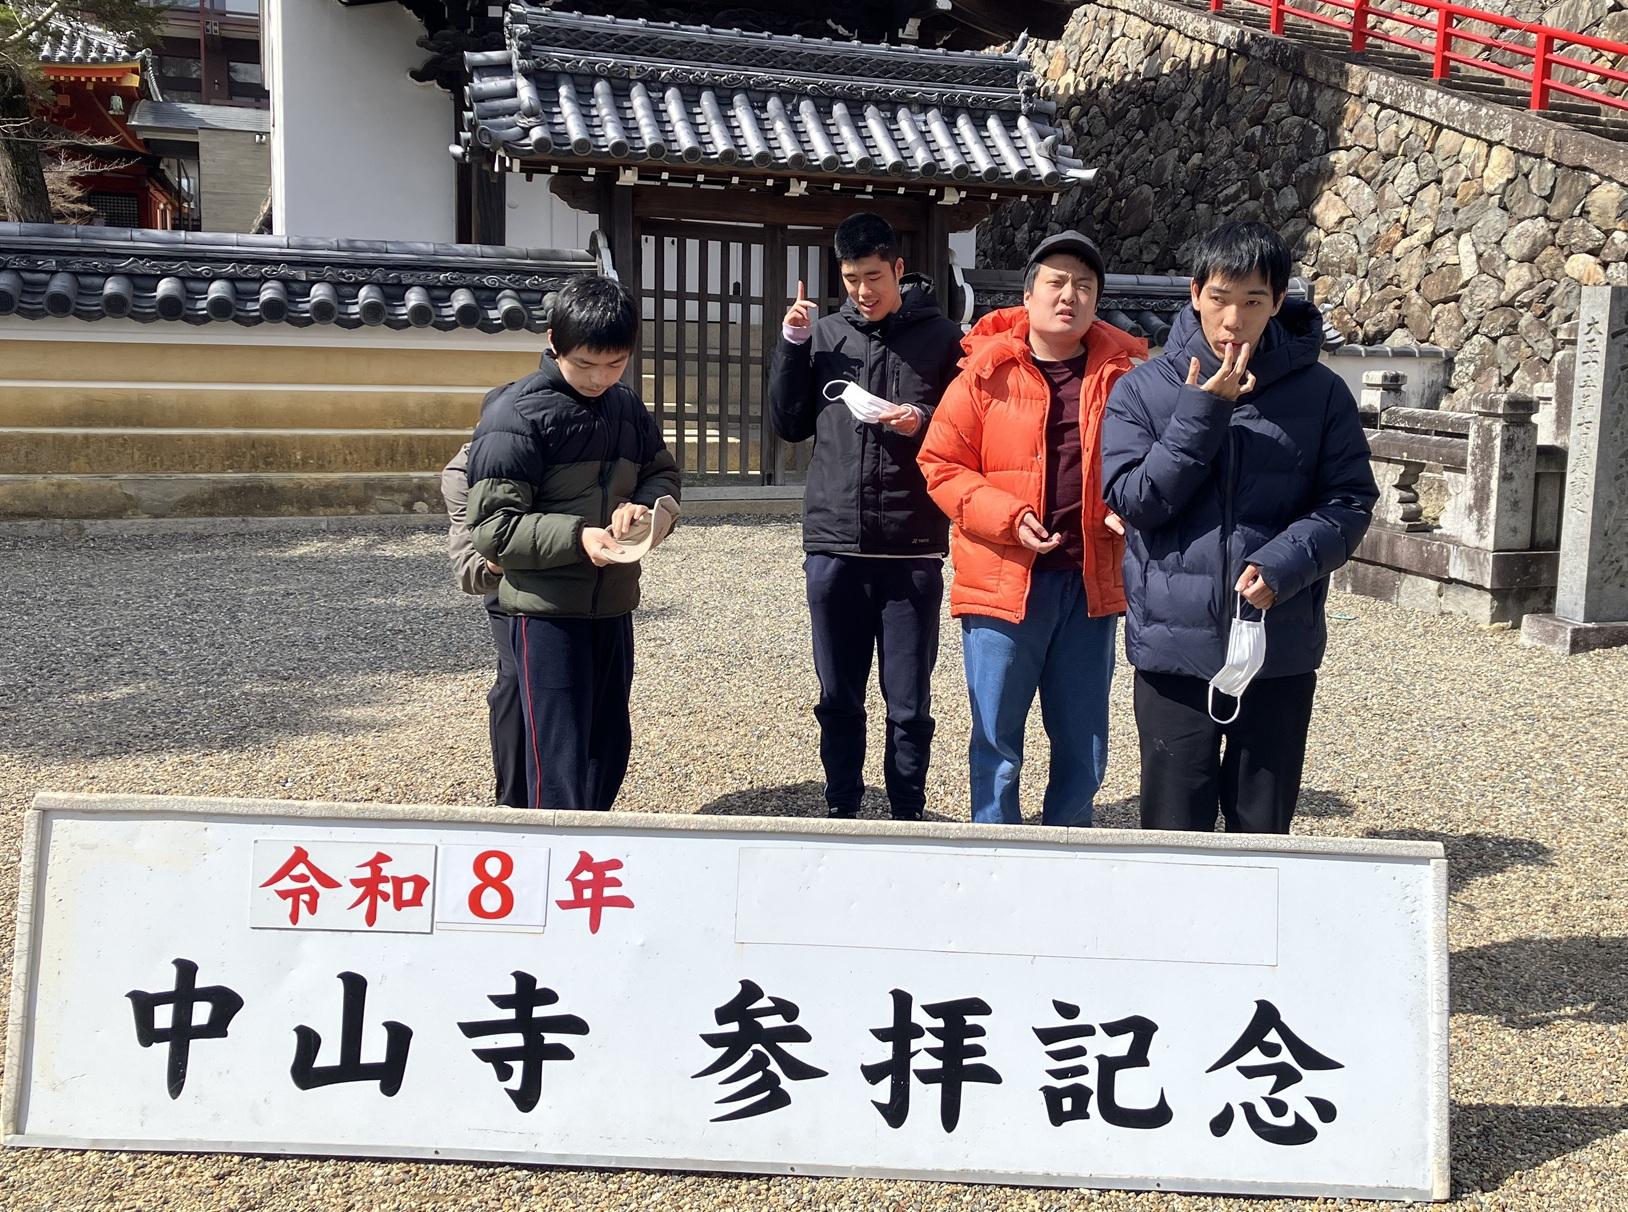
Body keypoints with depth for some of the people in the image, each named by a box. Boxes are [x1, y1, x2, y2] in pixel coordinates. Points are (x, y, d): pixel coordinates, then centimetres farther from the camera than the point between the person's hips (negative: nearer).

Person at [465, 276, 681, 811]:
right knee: (560, 765, -6)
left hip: (613, 606, 7)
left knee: (610, 746, 14)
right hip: (546, 610, -6)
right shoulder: (516, 414, -12)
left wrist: (644, 506, -6)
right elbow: (493, 527, -14)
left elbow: (662, 473, 18)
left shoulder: (627, 406, 7)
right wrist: (577, 536, -28)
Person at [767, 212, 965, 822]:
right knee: (838, 699, 12)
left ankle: (908, 816, 19)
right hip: (832, 546, 3)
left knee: (909, 704, 5)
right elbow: (790, 425, 10)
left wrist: (921, 423, -16)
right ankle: (841, 810, 26)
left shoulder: (941, 337, 1)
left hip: (912, 551, -2)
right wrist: (792, 346, 0)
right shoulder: (824, 334, 8)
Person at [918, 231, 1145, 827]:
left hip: (1092, 582, 3)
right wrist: (1008, 518, -15)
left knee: (1083, 743, 13)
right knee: (996, 740, 7)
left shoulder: (1122, 373, 4)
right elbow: (940, 464, -3)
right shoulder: (987, 371, -2)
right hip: (1003, 580, -2)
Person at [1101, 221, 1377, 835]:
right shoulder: (1142, 390, 0)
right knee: (1174, 828, 7)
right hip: (1174, 643, -1)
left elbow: (1350, 503, 0)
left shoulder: (1319, 393, 2)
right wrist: (1201, 415, -15)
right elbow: (1134, 500, -7)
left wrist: (1282, 564, -16)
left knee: (1264, 831, 12)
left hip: (1281, 648, 1)